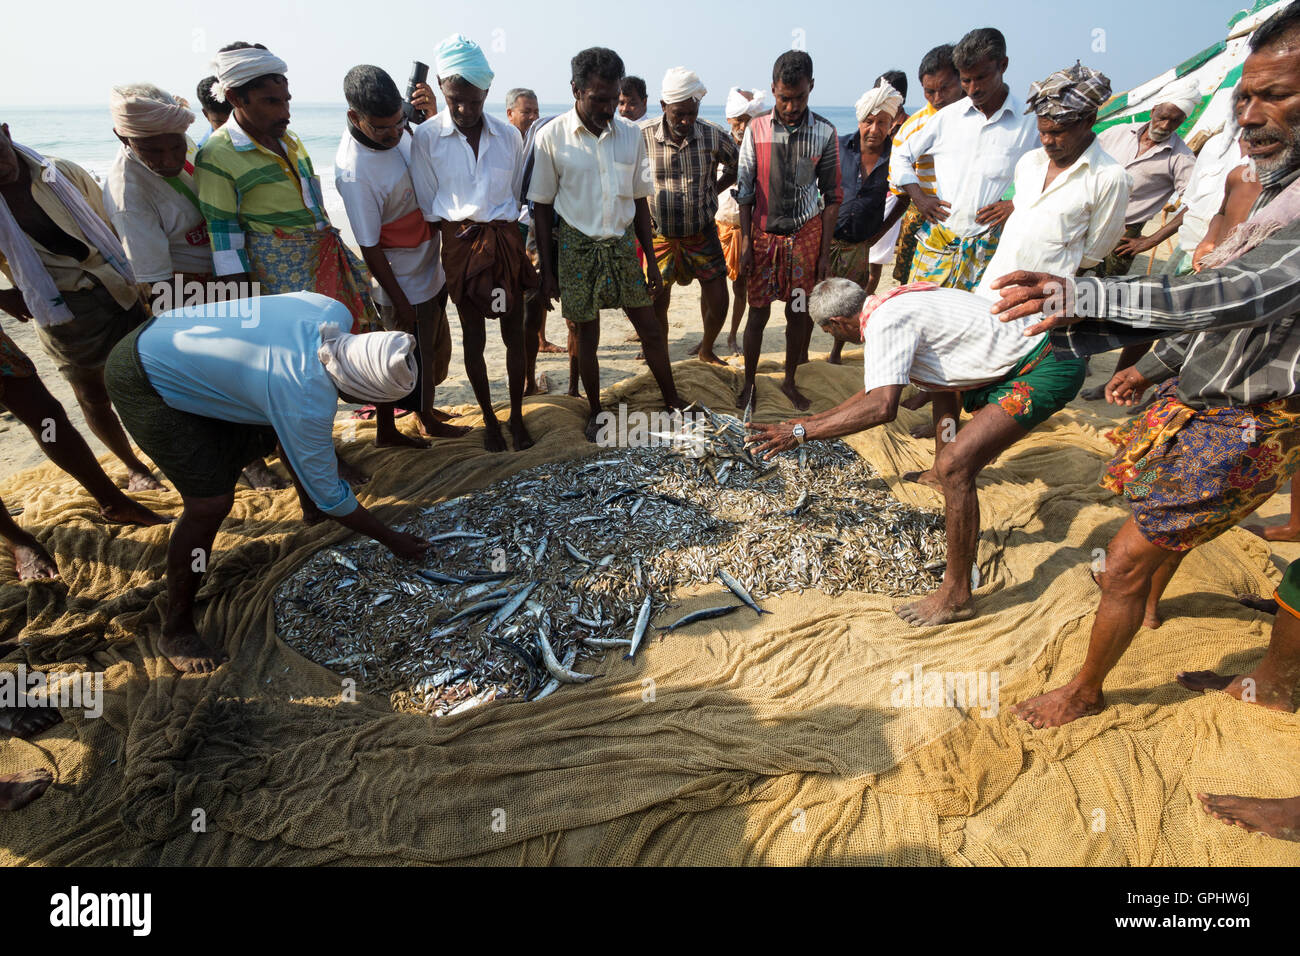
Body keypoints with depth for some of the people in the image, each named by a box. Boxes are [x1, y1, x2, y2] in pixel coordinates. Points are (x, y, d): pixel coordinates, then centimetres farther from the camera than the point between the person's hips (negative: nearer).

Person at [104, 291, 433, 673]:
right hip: (145, 383, -9)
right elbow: (331, 497, -23)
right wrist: (392, 540, -12)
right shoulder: (307, 403, -35)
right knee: (210, 502, -17)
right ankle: (176, 631, 2)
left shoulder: (335, 314, -18)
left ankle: (310, 507, 43)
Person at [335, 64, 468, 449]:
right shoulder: (354, 171, -29)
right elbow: (370, 246, -23)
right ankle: (427, 421, 31)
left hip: (429, 267, 9)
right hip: (403, 283, -9)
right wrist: (399, 300, -18)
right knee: (415, 355, 9)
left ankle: (425, 409, 43)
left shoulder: (394, 129, -4)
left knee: (434, 347, 23)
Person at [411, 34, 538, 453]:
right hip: (459, 245, -1)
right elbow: (428, 206, 1)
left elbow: (518, 196, 11)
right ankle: (489, 420, 19)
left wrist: (502, 229, 3)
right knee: (473, 338, 5)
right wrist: (459, 232, -4)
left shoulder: (508, 135, 3)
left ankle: (516, 417, 18)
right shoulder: (427, 137, -3)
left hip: (506, 241, 2)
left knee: (514, 333, 4)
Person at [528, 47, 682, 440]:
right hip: (577, 247, -2)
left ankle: (673, 402, 25)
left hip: (622, 243, 3)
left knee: (651, 329, 7)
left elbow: (640, 200, 7)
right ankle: (595, 412, 26)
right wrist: (547, 270, -5)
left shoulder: (631, 134, 1)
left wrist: (651, 260, 5)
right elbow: (542, 207, -4)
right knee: (586, 335, 8)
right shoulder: (551, 137, -8)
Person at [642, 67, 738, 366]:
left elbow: (739, 166, 12)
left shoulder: (713, 136, -6)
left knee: (717, 302, 3)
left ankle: (706, 350, 31)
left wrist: (713, 190, 3)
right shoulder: (644, 138, -10)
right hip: (660, 237, -1)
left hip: (702, 235, 1)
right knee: (656, 306, 0)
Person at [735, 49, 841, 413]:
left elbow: (832, 197, 2)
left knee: (798, 313, 6)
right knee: (758, 313, 3)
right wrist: (745, 241, -2)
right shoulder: (756, 130, 0)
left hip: (806, 235, 0)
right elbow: (744, 190, 4)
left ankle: (790, 380, 23)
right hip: (763, 235, 0)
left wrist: (825, 252, -2)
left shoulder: (825, 133, -1)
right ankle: (749, 382, 17)